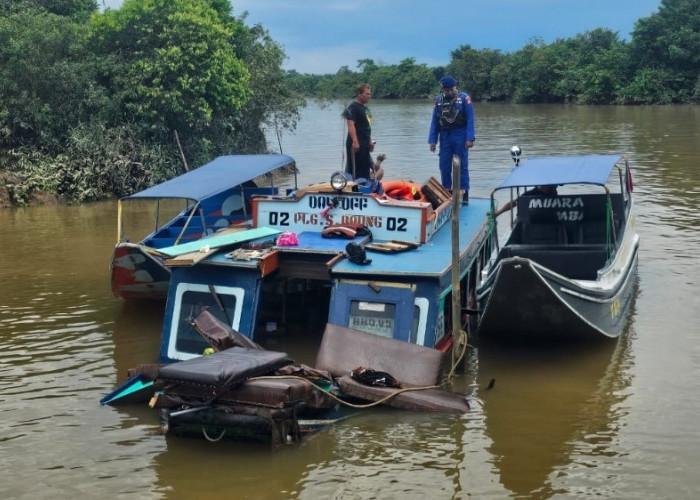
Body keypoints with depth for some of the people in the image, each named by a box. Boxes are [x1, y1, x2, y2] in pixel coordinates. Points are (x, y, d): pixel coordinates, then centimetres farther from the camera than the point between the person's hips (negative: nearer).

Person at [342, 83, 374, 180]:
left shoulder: (365, 107, 18)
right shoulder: (352, 107, -11)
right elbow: (351, 125, -21)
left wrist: (370, 141, 24)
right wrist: (355, 142, -28)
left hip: (365, 144, 10)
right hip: (356, 145, -10)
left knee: (366, 170, 13)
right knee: (355, 169, -9)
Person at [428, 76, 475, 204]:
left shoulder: (464, 98, -5)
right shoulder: (438, 100, 6)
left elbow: (470, 119, -8)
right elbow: (434, 121, 9)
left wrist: (470, 139, -15)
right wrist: (432, 140, 3)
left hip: (460, 136, -4)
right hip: (445, 136, 4)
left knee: (462, 166, -1)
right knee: (444, 166, 6)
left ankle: (464, 194, 2)